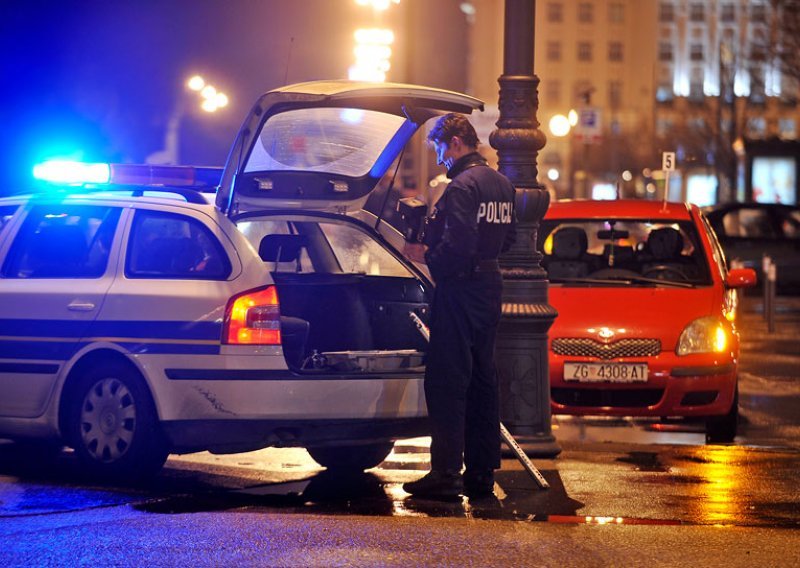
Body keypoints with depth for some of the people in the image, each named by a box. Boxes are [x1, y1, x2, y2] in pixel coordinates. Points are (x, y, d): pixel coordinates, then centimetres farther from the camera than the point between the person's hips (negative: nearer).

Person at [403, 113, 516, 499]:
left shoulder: (462, 186, -16)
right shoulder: (501, 185, 13)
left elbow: (457, 245, -24)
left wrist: (428, 262, -9)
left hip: (460, 291, -9)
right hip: (490, 287, 9)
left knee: (447, 382, -6)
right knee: (482, 380, 12)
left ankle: (447, 473, -8)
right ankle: (481, 474, 15)